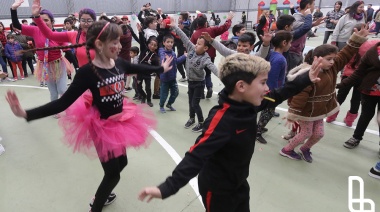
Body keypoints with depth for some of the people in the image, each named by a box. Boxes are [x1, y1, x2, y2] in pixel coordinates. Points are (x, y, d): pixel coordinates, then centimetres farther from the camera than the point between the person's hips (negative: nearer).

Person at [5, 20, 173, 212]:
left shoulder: (120, 64, -7)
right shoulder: (87, 72, -23)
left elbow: (141, 69, 12)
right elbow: (64, 102, -24)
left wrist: (162, 68, 26)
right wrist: (26, 114, -35)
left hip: (119, 121, 7)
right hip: (101, 126, -7)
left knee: (121, 162, 24)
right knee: (113, 172, 3)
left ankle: (102, 195, 51)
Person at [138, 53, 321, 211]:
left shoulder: (249, 104, -10)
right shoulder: (221, 120, -34)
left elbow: (277, 97, 7)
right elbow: (196, 157, -38)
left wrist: (306, 79, 9)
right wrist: (167, 188, -45)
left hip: (239, 183, 8)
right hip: (217, 190, -7)